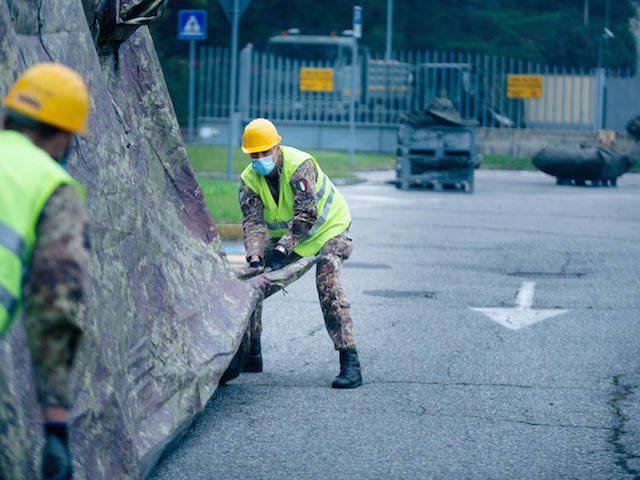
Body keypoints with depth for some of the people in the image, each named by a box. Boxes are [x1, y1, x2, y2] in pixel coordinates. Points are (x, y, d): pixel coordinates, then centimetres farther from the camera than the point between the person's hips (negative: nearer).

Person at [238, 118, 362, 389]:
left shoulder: (299, 165, -30)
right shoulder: (249, 180, -12)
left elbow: (306, 215, -36)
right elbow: (253, 222, -20)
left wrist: (281, 249, -45)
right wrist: (255, 256, -39)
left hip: (328, 228, -6)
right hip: (285, 234, 6)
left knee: (327, 285, -27)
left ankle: (350, 361, -29)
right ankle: (251, 352, 12)